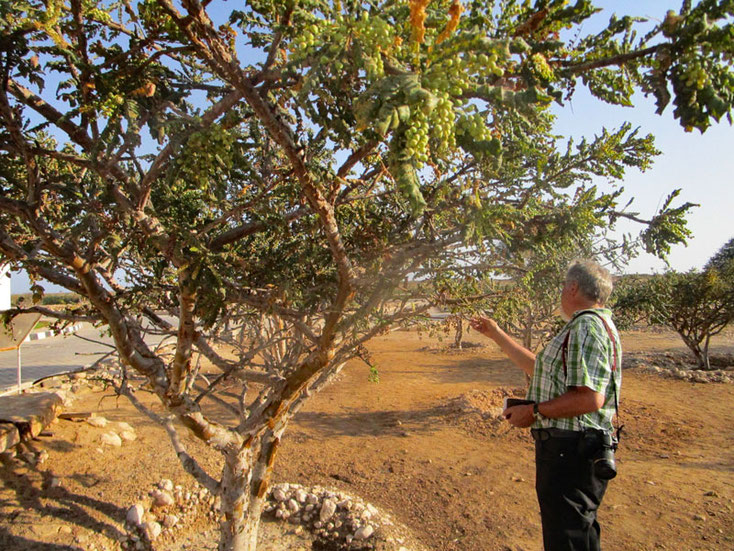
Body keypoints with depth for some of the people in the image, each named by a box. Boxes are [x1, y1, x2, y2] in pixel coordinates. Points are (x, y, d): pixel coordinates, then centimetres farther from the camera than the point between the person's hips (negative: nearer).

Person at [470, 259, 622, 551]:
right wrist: (496, 334, 24)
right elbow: (538, 368, 21)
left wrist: (533, 411, -18)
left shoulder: (586, 326, -19)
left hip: (570, 452, -11)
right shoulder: (591, 325, 16)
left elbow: (590, 398, -29)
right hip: (570, 449, 11)